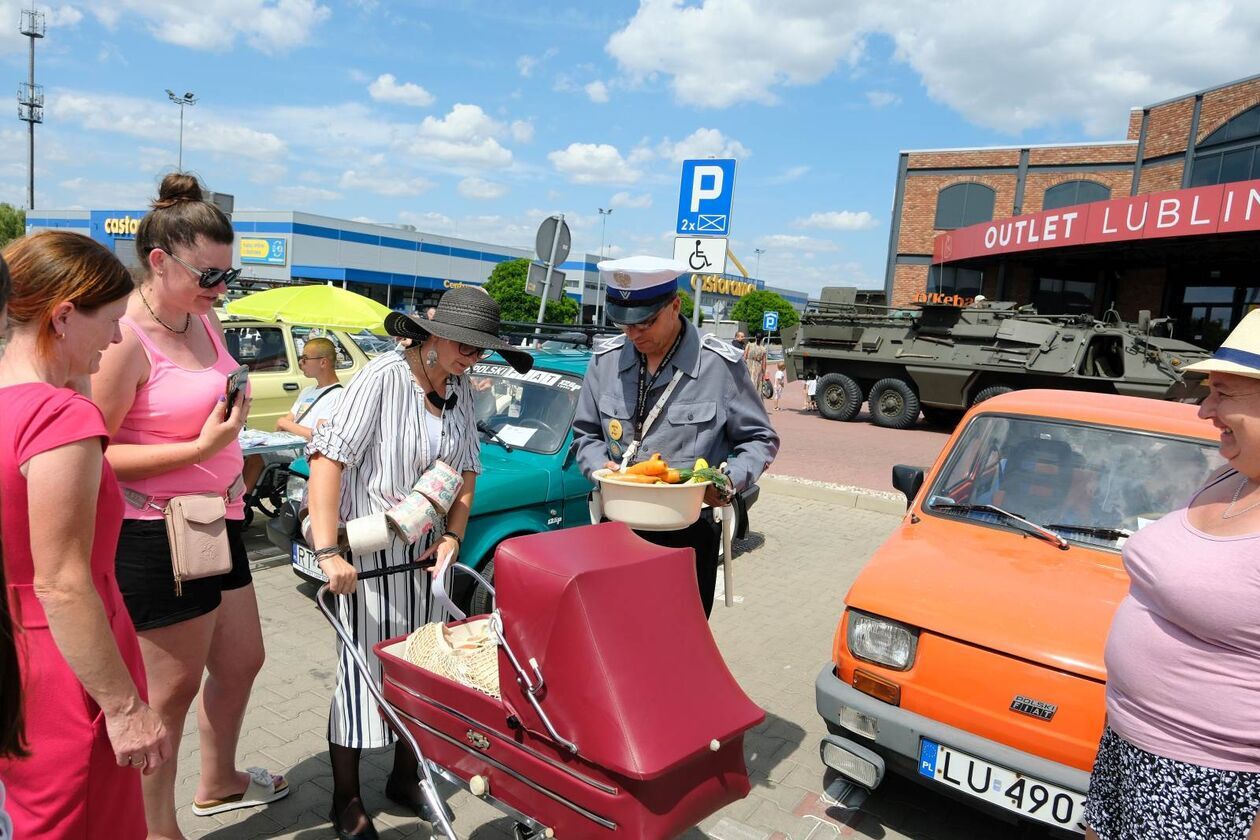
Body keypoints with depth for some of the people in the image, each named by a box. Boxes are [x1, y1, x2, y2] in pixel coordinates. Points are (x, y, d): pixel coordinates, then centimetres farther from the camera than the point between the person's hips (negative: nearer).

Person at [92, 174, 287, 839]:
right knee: (173, 688, 6)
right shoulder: (126, 339, -19)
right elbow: (95, 454, -21)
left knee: (241, 662, 21)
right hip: (156, 538, -9)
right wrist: (202, 447, -26)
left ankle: (217, 783, 44)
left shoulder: (205, 320, 7)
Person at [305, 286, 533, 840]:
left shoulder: (459, 386, 3)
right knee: (362, 668, 3)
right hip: (369, 549, -6)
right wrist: (328, 553, -25)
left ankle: (404, 778, 34)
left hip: (427, 548, 6)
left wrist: (453, 535, 1)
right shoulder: (384, 377, -16)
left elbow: (467, 467, 12)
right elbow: (328, 458, -21)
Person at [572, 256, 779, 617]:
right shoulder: (605, 360, 2)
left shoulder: (722, 364, -8)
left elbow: (759, 439, 1)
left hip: (689, 534, -3)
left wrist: (732, 479, -18)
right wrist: (599, 465, -8)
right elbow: (586, 433, 13)